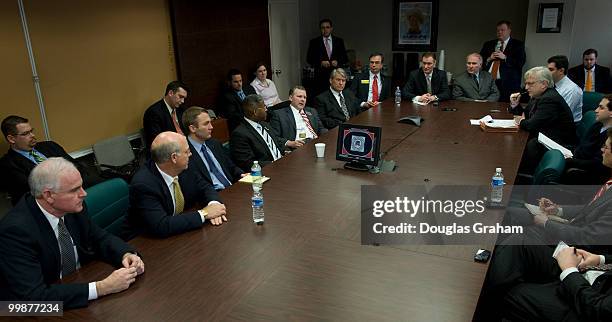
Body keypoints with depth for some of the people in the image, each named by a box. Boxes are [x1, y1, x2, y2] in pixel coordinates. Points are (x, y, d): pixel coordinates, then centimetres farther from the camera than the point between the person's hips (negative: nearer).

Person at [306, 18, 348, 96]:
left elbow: (345, 58, 12)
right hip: (321, 76, -1)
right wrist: (320, 63, -11)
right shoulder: (314, 42, 7)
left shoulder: (339, 41, 12)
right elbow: (309, 59, 4)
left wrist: (338, 62, -8)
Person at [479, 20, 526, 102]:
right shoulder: (488, 44, 19)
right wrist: (489, 59, -3)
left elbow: (521, 62, -3)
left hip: (508, 84, -3)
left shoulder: (518, 45, 9)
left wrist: (505, 57, -10)